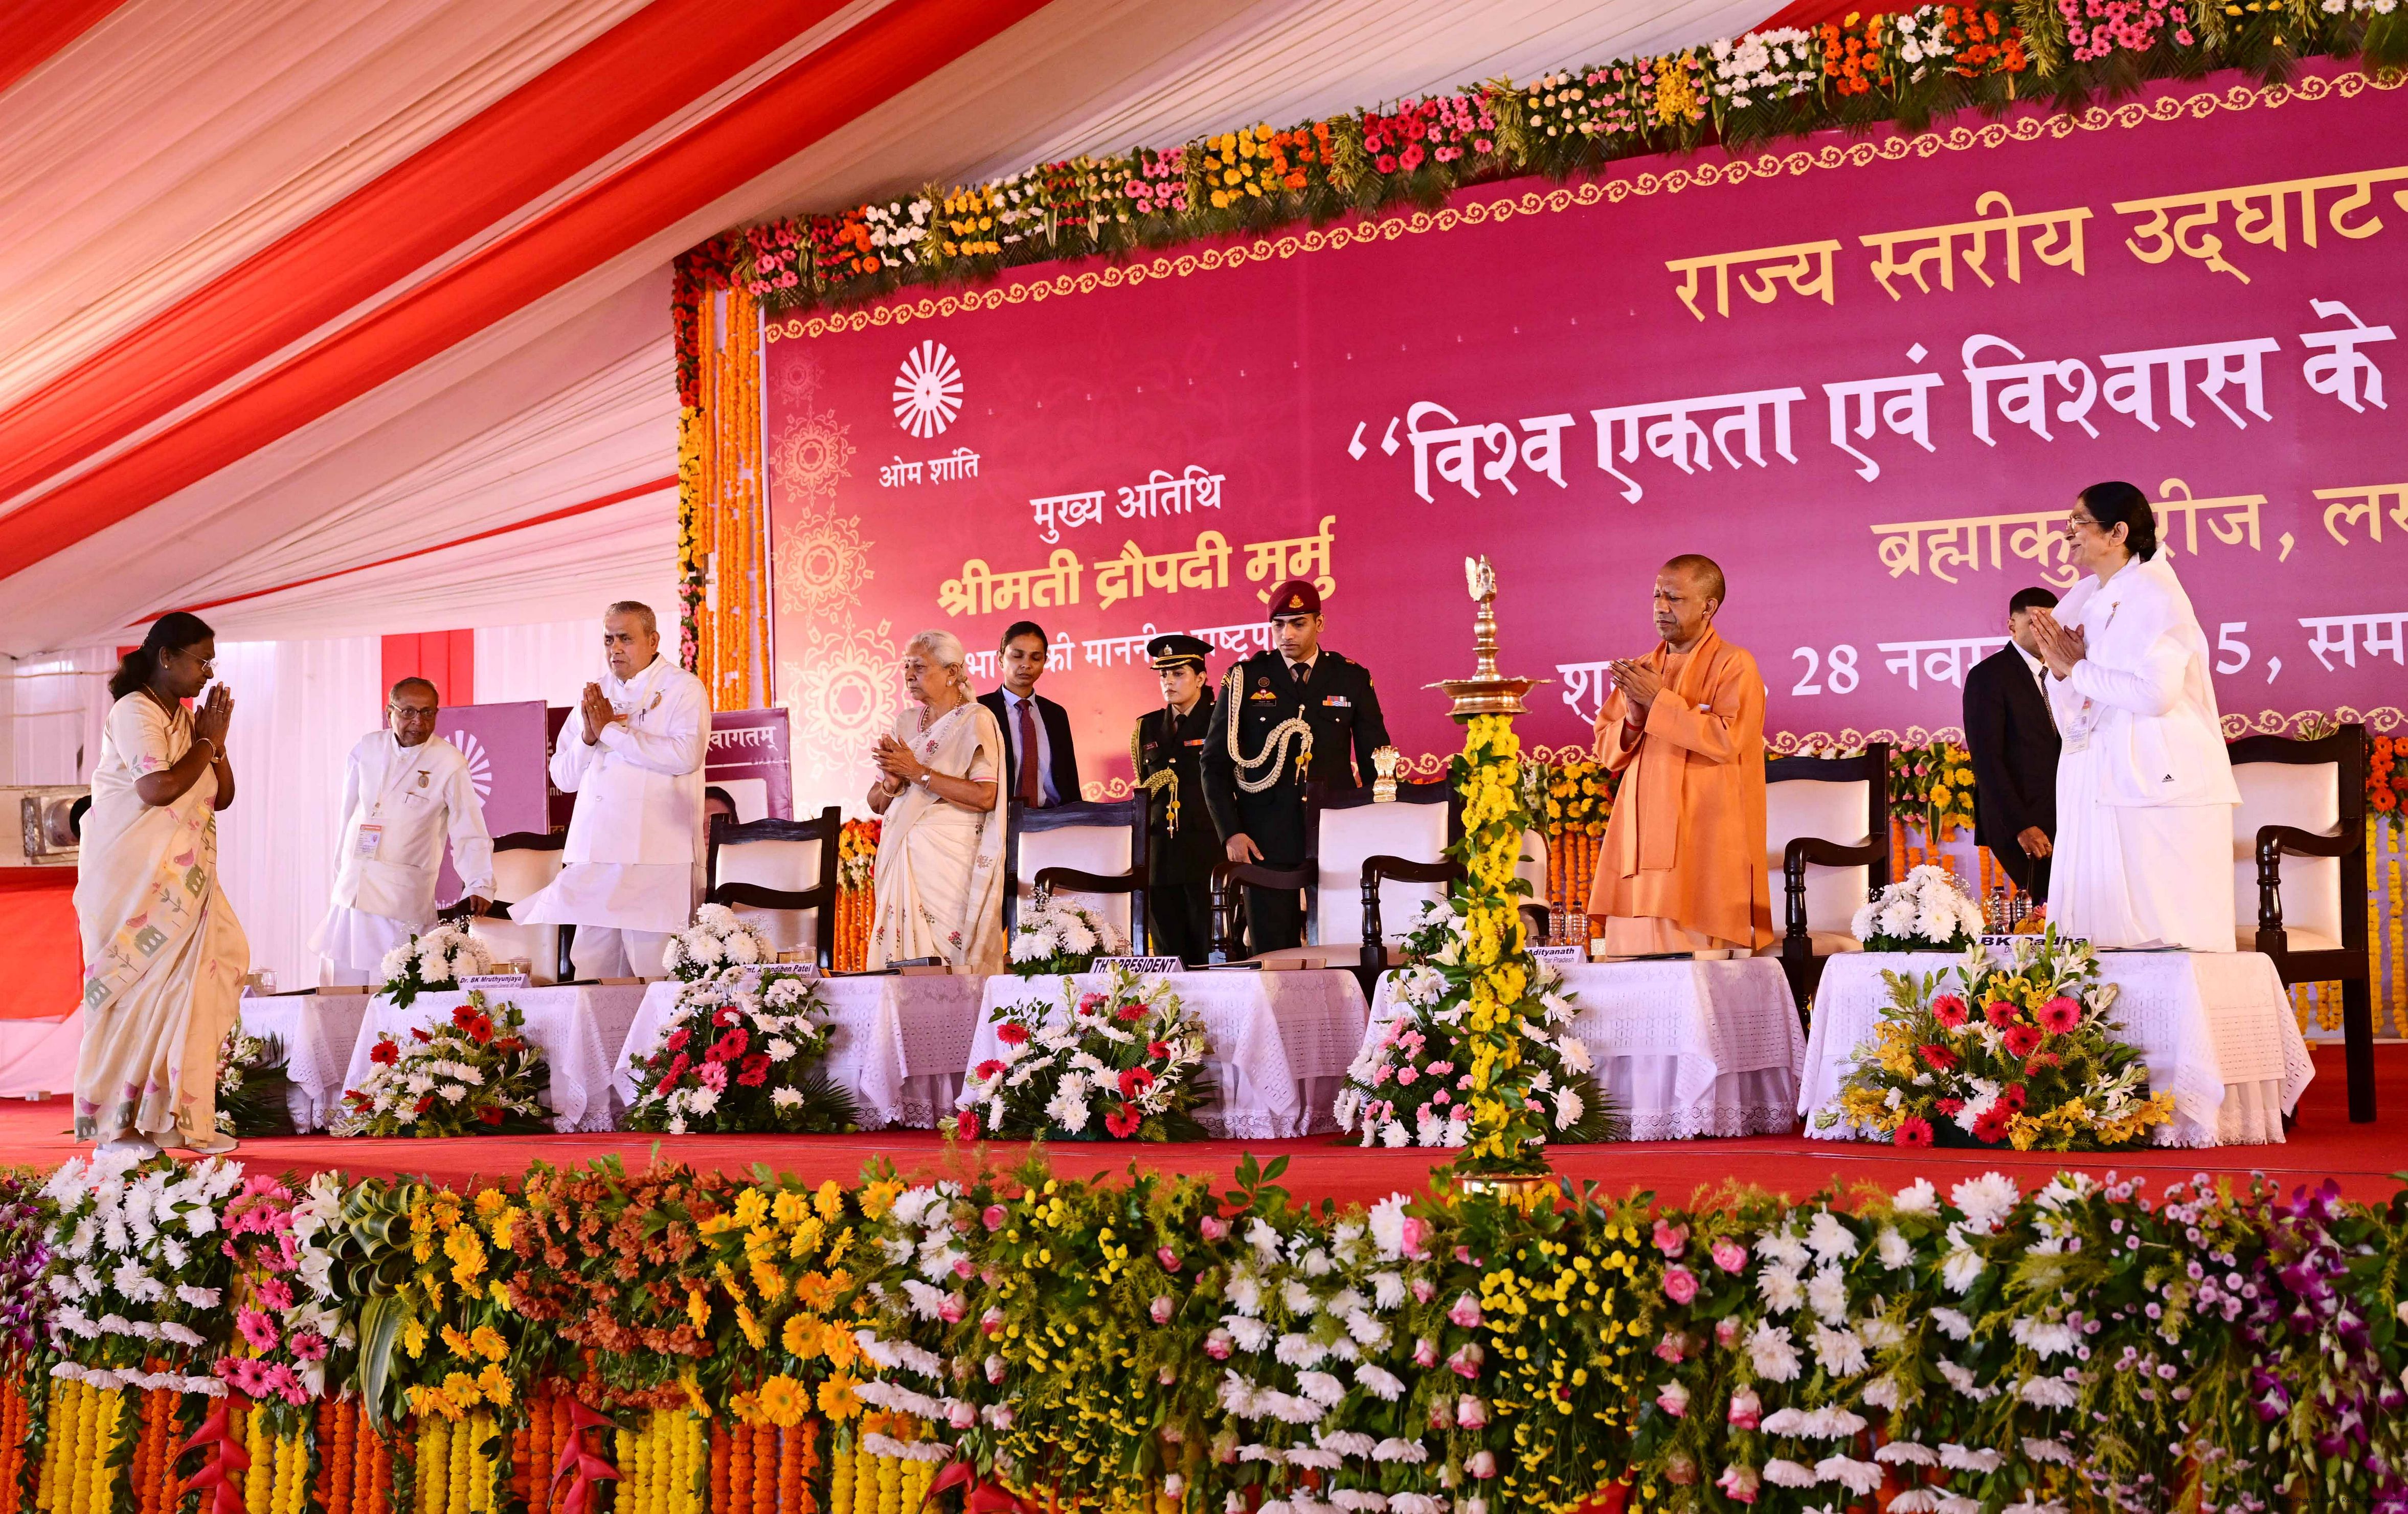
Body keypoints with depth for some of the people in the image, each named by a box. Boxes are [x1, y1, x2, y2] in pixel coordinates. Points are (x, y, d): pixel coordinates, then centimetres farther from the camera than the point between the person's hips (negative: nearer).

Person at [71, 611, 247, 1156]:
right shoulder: (134, 713, -11)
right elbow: (159, 789, -25)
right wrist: (206, 743, -11)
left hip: (183, 882, 8)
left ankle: (179, 1119, 10)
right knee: (137, 994, -6)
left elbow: (222, 798, 15)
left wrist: (217, 741, 1)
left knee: (185, 992, 5)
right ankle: (118, 1127, 1)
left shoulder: (187, 718, 15)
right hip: (135, 881, -8)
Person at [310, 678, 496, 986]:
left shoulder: (450, 763, -4)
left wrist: (479, 885, -21)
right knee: (341, 979, 5)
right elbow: (348, 815, 16)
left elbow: (469, 833, -7)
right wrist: (341, 873, 16)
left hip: (404, 893, -4)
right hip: (351, 888, 4)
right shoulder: (367, 749, 9)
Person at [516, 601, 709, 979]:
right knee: (590, 974, 0)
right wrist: (588, 737, -3)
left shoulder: (683, 689, 3)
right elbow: (562, 777, 17)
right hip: (593, 858, 5)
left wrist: (611, 731, -9)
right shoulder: (596, 695, 20)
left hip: (657, 859, -5)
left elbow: (686, 755, -16)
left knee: (654, 972, -7)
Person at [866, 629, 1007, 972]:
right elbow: (876, 803, 16)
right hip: (902, 860, 6)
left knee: (951, 964, -11)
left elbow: (985, 797, -16)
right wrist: (892, 784, -6)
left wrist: (917, 772, -14)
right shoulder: (905, 722, 16)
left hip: (951, 859, -6)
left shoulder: (975, 720, -3)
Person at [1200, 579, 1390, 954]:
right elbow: (1215, 763, 6)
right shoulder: (1244, 679, 5)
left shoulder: (1353, 679, 8)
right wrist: (1230, 832, -5)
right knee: (1271, 958, -2)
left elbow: (1377, 763, 12)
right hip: (1266, 841, -1)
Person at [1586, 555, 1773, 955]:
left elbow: (1727, 740, -15)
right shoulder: (1640, 670, 18)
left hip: (1703, 844, -6)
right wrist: (1632, 720, -4)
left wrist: (1659, 701, -13)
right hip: (1640, 841, 6)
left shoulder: (1734, 665, -1)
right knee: (1632, 948, 0)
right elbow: (1606, 749, 17)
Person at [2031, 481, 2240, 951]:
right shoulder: (2084, 600, 14)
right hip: (2098, 787, 7)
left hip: (2158, 785, -7)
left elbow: (2156, 693, -21)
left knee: (2166, 934, -6)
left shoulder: (2154, 593, -8)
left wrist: (2079, 668, -10)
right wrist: (2060, 670, -4)